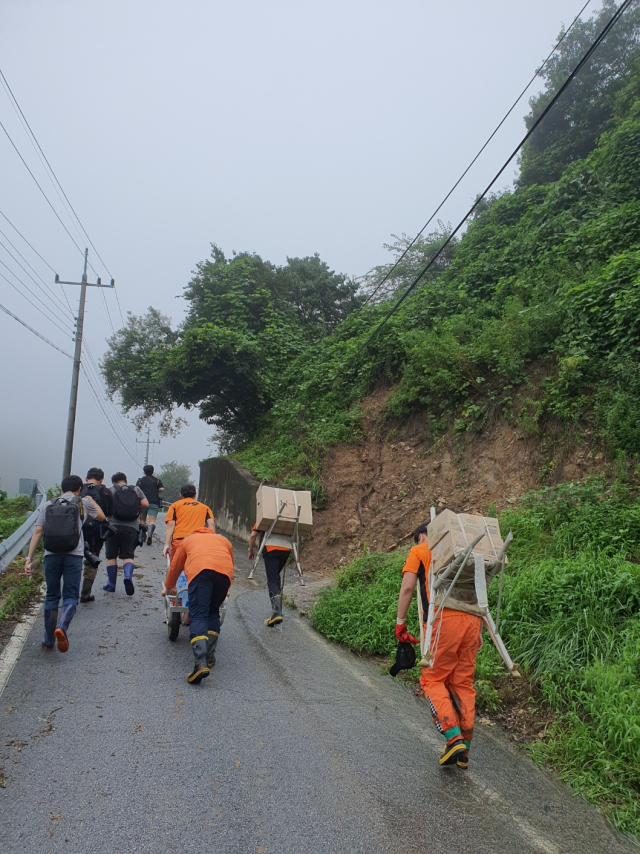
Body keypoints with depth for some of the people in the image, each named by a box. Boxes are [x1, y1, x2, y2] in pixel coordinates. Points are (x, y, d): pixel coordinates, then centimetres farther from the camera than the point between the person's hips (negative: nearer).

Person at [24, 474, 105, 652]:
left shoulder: (48, 505, 13)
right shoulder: (83, 503, 9)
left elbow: (37, 532, 5)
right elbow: (101, 517, 25)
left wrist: (29, 558, 5)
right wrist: (91, 501, 41)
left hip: (51, 555, 2)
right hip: (73, 555, -2)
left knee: (51, 597, 14)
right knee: (70, 596, 3)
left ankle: (48, 642, 17)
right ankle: (61, 627, -25)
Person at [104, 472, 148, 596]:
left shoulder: (111, 490, 4)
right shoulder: (136, 490, 11)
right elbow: (145, 504, 2)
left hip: (114, 526, -1)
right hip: (132, 527, 1)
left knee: (111, 556, 11)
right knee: (128, 555, 5)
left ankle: (111, 584, 16)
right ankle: (128, 576, -23)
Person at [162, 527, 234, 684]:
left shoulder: (187, 540, 36)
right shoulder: (223, 540, 39)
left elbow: (175, 567, 42)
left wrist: (168, 588, 59)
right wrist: (225, 589, 58)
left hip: (200, 569, -2)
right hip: (225, 571, 3)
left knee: (198, 615, -8)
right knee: (213, 612, 21)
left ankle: (201, 663, -25)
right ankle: (210, 656, 13)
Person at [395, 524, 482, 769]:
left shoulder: (419, 551, 11)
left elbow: (407, 588, 0)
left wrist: (400, 622, 6)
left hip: (444, 620, -5)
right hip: (472, 619, 5)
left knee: (433, 679, 7)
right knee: (463, 683, 12)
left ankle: (454, 738, -7)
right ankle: (463, 752, 16)